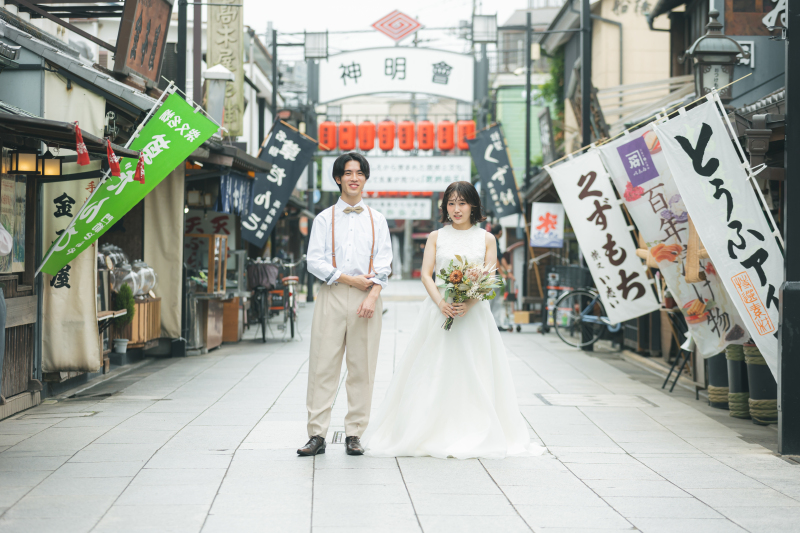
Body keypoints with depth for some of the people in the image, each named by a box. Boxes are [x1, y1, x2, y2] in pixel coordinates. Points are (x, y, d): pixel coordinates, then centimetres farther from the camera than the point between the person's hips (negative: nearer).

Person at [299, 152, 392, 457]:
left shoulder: (377, 220, 13)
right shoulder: (325, 219, 10)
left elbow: (384, 263, 5)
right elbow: (314, 262, 1)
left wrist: (372, 296, -9)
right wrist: (349, 279, -8)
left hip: (366, 297, 1)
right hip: (332, 295, -1)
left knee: (362, 368, 0)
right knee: (323, 366, -5)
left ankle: (354, 435, 6)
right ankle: (317, 435, -4)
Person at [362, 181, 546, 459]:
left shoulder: (486, 239, 7)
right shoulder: (436, 237, 9)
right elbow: (426, 274, 1)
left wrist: (468, 303, -16)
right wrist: (441, 302, -16)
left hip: (474, 313, 0)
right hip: (439, 311, 0)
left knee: (474, 372, 0)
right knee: (433, 373, -2)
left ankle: (475, 435, 7)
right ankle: (434, 434, 4)